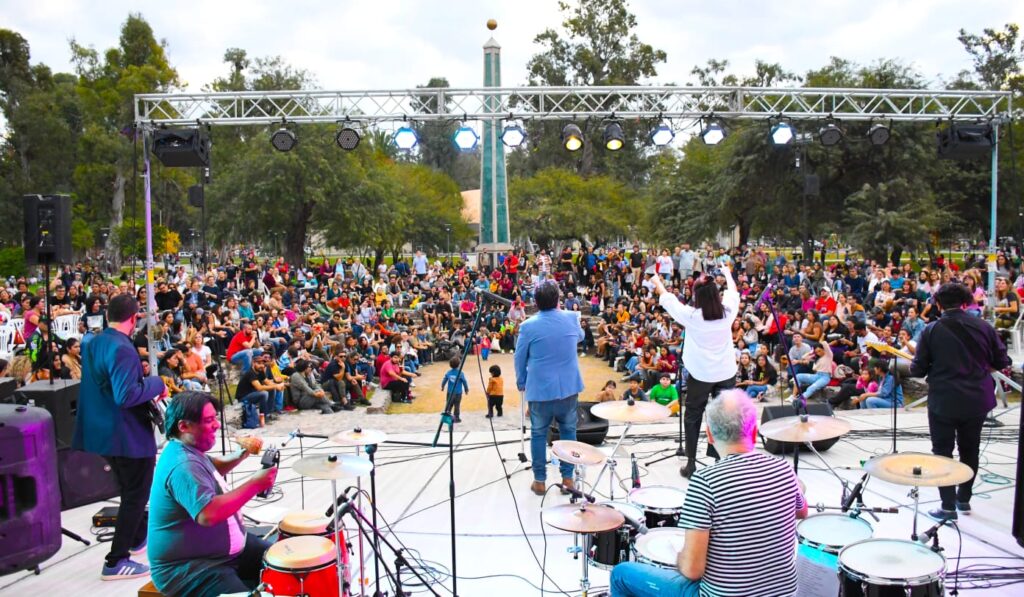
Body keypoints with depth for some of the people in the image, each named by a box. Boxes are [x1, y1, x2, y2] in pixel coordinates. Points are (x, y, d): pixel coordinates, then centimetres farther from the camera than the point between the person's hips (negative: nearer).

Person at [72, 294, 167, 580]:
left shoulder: (92, 342, 6)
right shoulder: (122, 349, -24)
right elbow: (126, 396, -32)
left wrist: (144, 381, 17)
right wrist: (157, 383, -19)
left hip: (103, 430, 10)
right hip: (129, 435, -10)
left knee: (129, 489, 26)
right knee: (136, 494, 4)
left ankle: (138, 537, 42)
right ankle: (116, 561, 8)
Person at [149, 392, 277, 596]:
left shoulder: (189, 450, 4)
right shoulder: (183, 465, -27)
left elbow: (212, 469, 25)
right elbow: (208, 514, -39)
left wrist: (241, 454, 7)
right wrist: (254, 484, -31)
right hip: (186, 567, -10)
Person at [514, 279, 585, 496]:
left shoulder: (528, 326, -12)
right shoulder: (571, 318, -3)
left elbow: (520, 359, -2)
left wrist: (521, 383, 14)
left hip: (540, 388, -2)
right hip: (568, 386, 3)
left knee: (539, 433, 10)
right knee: (568, 430, 14)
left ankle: (540, 480, 15)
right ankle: (568, 477, 19)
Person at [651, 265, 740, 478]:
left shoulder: (691, 316, -14)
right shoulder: (727, 311, -7)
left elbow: (666, 298, 2)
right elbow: (733, 292, 15)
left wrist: (656, 280, 21)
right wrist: (727, 272, 34)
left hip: (700, 375, -2)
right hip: (726, 374, 2)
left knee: (693, 418, 12)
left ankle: (691, 463, 17)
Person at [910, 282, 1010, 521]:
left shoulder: (930, 331, -10)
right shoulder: (984, 326, -4)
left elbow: (918, 370, -9)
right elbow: (1002, 362, 1)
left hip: (943, 401, -3)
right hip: (977, 400, 3)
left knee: (943, 452, 7)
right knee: (970, 450, 20)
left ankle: (948, 507, 6)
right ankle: (964, 499, 32)